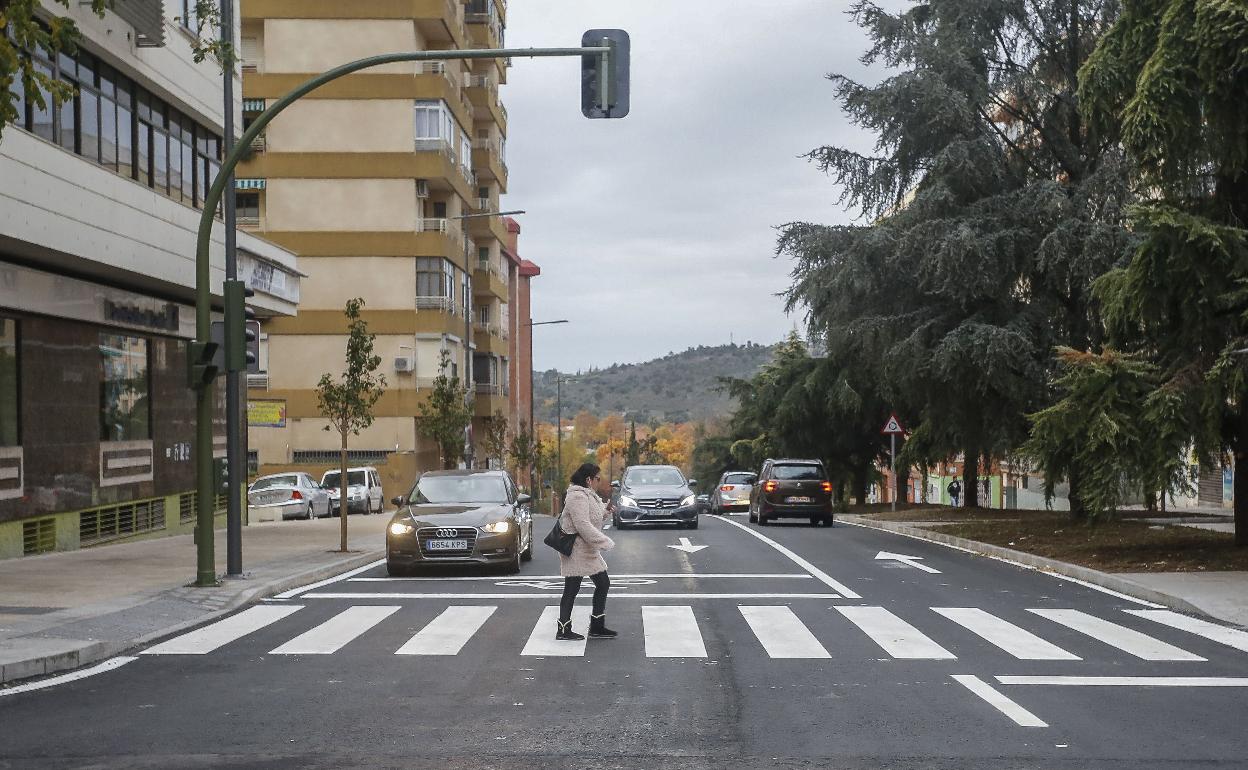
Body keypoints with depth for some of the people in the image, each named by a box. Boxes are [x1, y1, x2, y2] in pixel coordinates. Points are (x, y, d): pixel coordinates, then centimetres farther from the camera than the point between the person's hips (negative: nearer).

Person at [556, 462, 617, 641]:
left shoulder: (588, 495, 15)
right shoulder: (577, 497, -19)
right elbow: (583, 525, -27)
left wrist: (605, 512, 5)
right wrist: (605, 542, -25)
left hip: (588, 551, 11)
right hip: (576, 550, -11)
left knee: (603, 584, 11)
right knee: (572, 589, -4)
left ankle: (597, 627, 17)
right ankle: (563, 630, 3)